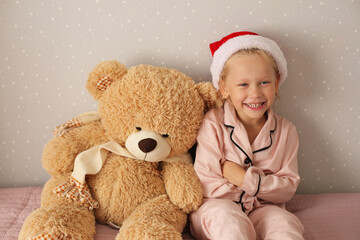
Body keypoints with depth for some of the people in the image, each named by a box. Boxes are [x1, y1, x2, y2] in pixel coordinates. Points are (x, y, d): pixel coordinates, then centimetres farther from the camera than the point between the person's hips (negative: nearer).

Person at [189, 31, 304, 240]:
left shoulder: (285, 131, 2)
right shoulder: (213, 124, -9)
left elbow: (288, 187, 1)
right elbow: (206, 186, -12)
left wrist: (247, 179, -16)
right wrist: (264, 186, -9)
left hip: (263, 209, 3)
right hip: (217, 207, -2)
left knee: (283, 223, -29)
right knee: (228, 219, -35)